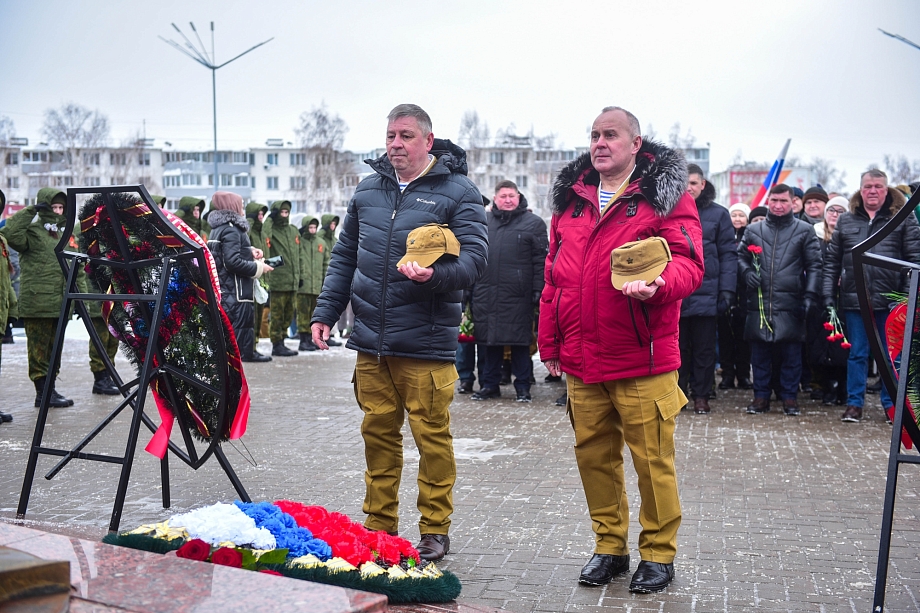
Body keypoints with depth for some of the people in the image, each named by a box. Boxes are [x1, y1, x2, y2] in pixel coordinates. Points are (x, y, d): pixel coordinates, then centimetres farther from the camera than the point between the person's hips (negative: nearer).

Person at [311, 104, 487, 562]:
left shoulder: (457, 192, -1)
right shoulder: (368, 189, 14)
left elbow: (474, 258, -10)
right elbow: (345, 257, 20)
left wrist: (434, 274, -28)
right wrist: (325, 313, 13)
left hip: (426, 343, -5)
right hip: (370, 340, 5)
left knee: (432, 437, 1)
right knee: (378, 433, 11)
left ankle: (435, 529, 15)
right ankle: (379, 525, 23)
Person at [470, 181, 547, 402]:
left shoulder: (533, 223, 3)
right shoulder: (483, 221, 13)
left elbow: (540, 260, -1)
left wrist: (538, 290, -7)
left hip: (517, 295, -3)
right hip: (485, 294, 3)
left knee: (520, 342, 1)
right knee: (487, 339, 8)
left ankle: (522, 387, 11)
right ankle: (489, 384, 19)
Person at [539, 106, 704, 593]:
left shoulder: (664, 195, -2)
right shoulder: (570, 198, 14)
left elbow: (688, 263, -10)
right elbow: (554, 275, 17)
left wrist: (658, 285, -32)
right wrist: (550, 343, 14)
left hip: (643, 360, -5)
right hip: (582, 362, 5)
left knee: (652, 459, 1)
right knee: (593, 455, 12)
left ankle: (658, 553, 18)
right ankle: (609, 547, 27)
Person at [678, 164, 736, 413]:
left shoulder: (718, 214, 2)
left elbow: (728, 254, 0)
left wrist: (727, 290, -7)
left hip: (706, 295, 0)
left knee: (704, 348, 8)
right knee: (678, 347, 9)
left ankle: (701, 395, 18)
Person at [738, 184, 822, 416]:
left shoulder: (805, 230, 6)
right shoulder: (754, 231, 13)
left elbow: (814, 266, 4)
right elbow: (740, 256, 20)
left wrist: (810, 295, -6)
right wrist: (747, 272, -2)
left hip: (790, 303, -2)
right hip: (759, 302, 2)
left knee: (791, 353, 3)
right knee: (759, 352, 6)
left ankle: (789, 396, 14)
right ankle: (761, 395, 15)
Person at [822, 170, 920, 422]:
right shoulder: (846, 221, 10)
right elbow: (832, 261, 9)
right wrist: (829, 295, 2)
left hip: (891, 299, -2)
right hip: (854, 298, 2)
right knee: (857, 354, 8)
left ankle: (891, 404, 18)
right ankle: (854, 403, 16)